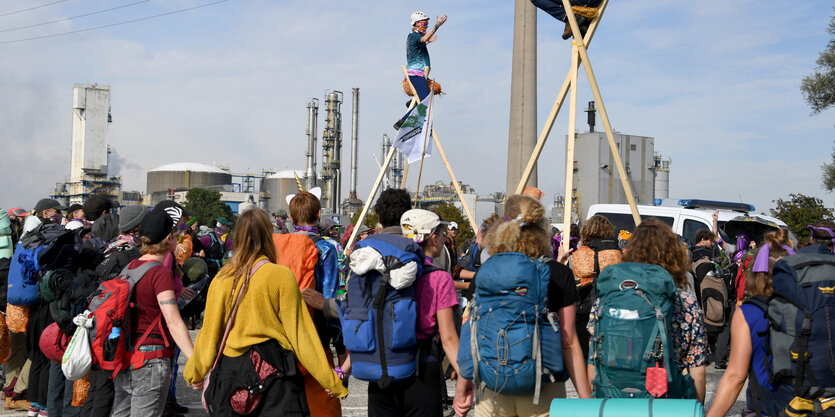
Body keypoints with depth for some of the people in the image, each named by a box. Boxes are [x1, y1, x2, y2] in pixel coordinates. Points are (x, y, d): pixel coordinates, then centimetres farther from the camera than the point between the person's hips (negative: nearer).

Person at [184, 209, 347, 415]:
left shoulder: (222, 278, 0)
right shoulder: (281, 276, -9)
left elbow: (210, 332, 6)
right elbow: (300, 333, -9)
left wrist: (194, 372, 22)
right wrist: (332, 381, -3)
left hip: (230, 371, 4)